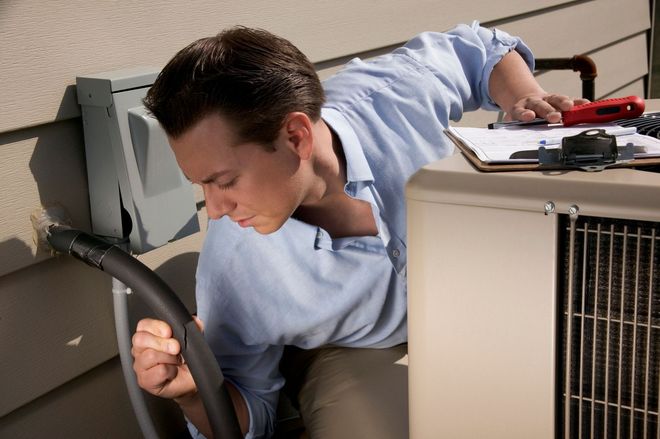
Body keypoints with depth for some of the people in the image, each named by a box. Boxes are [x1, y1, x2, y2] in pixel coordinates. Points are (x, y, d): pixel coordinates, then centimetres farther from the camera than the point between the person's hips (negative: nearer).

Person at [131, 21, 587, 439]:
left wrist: (527, 101, -23)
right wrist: (195, 394, -35)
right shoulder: (232, 267, -28)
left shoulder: (392, 95, -27)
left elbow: (482, 49, -2)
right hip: (354, 355, -1)